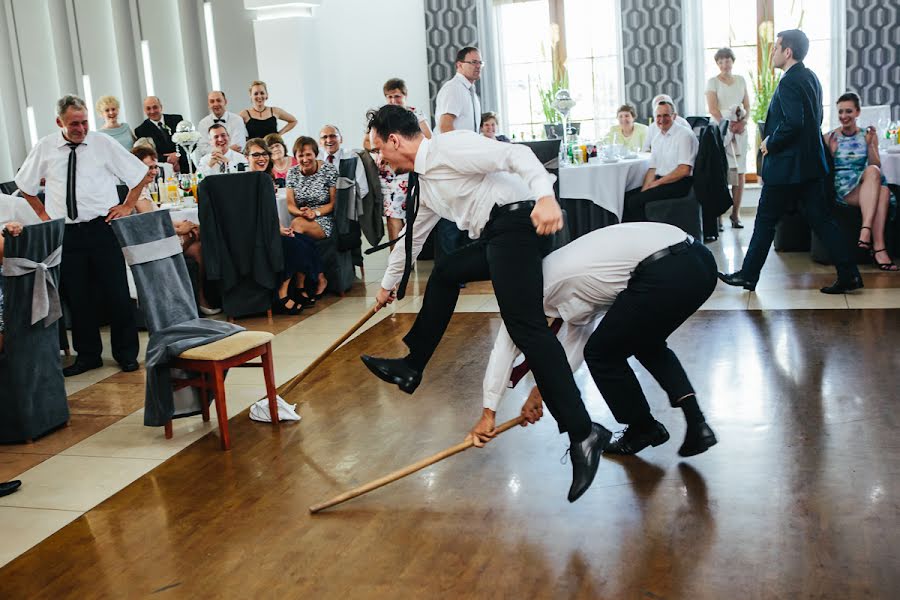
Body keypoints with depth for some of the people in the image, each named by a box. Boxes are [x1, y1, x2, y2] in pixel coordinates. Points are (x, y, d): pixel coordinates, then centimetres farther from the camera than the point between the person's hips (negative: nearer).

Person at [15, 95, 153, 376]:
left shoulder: (104, 143, -2)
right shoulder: (44, 148, 4)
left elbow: (141, 174, 7)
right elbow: (24, 183, 20)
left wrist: (127, 206, 3)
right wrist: (42, 212, 13)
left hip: (102, 228, -2)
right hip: (65, 233, 2)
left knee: (117, 293, 1)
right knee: (76, 296, 9)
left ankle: (126, 353, 15)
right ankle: (87, 355, 22)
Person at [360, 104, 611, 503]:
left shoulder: (449, 147, -5)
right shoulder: (423, 183, 24)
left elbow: (515, 154, -17)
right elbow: (412, 237, 38)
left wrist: (545, 195, -35)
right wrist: (389, 285, 49)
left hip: (517, 222, -10)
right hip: (494, 238, 10)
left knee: (526, 326, -20)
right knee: (445, 272, 22)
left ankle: (582, 434, -24)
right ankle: (411, 368, 28)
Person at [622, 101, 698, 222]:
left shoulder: (684, 135, -9)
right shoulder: (658, 137, 17)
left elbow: (684, 170, -17)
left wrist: (657, 183, -13)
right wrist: (644, 190, -2)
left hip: (679, 184, -8)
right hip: (660, 182, 8)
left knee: (635, 201, -24)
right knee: (626, 197, -8)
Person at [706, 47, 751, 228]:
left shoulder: (741, 80, 14)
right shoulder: (713, 82, 2)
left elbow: (747, 106, 12)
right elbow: (713, 109, -7)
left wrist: (742, 122, -6)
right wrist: (728, 125, -15)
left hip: (740, 131, 4)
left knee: (740, 172, -1)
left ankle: (735, 214, 4)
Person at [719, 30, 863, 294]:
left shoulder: (789, 82, -17)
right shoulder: (811, 78, 13)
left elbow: (793, 123, -27)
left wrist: (770, 143, -12)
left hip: (786, 165, -9)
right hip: (812, 162, 9)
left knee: (765, 221, 3)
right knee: (820, 219, 8)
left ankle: (748, 275, 13)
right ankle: (849, 275, 6)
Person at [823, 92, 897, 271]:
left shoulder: (868, 135, 15)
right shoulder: (829, 138, 9)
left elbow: (877, 166, 6)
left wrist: (870, 144, -7)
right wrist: (830, 152, -13)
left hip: (866, 187, 3)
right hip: (840, 188, -3)